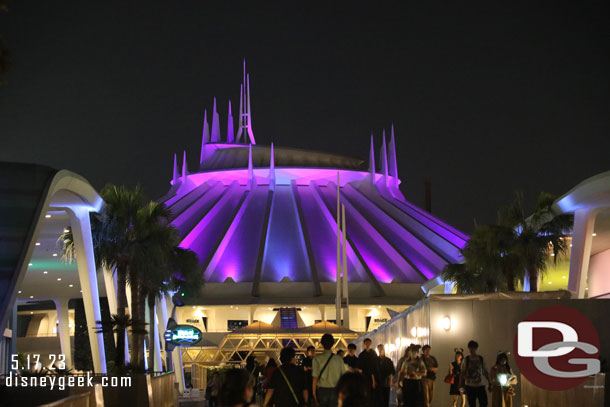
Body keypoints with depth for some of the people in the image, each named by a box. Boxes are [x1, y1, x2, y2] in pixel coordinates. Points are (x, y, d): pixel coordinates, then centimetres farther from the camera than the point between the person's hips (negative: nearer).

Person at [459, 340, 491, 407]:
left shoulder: (481, 359, 6)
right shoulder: (466, 359, 2)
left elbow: (485, 372, 11)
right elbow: (462, 373, 1)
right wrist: (461, 385, -5)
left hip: (480, 385, 2)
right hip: (469, 386, -2)